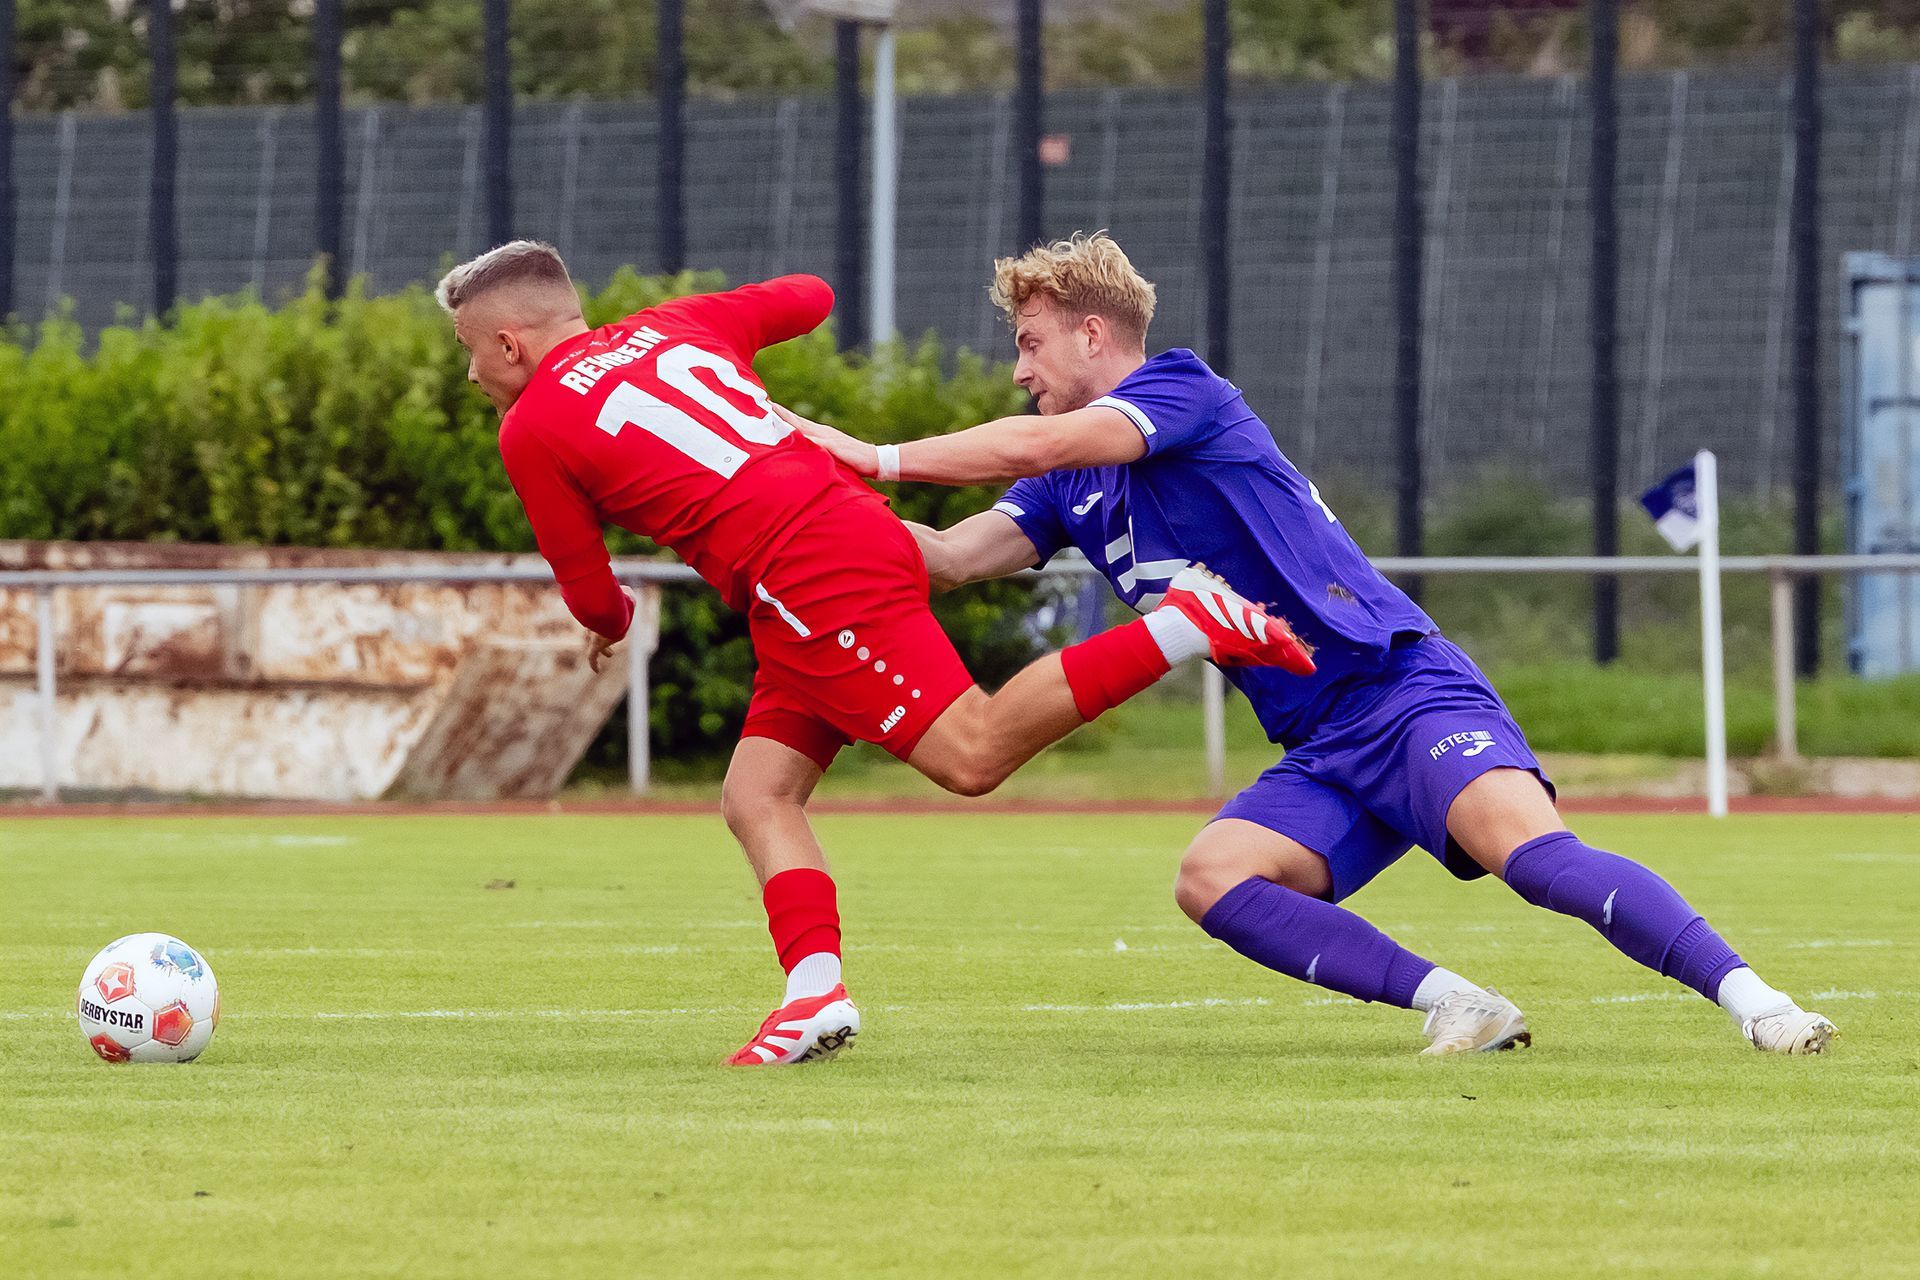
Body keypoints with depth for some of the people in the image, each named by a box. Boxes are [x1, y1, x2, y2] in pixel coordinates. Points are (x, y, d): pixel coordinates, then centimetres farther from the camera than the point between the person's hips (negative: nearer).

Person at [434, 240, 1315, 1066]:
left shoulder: (532, 431, 2)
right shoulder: (672, 325, 20)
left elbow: (590, 599, 9)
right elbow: (809, 298, 35)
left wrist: (613, 618, 34)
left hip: (810, 581, -9)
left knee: (972, 755, -15)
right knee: (757, 797, 6)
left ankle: (1190, 625, -17)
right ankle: (815, 987, -10)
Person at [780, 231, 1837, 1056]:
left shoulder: (1184, 391, -5)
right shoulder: (1072, 492, 20)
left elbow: (1036, 445, -19)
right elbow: (946, 558, 12)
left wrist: (875, 456, -13)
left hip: (1408, 693, -8)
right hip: (1324, 757, 8)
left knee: (1528, 848, -32)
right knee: (1213, 875, -20)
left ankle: (1750, 997, -32)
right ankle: (1454, 1004, -24)